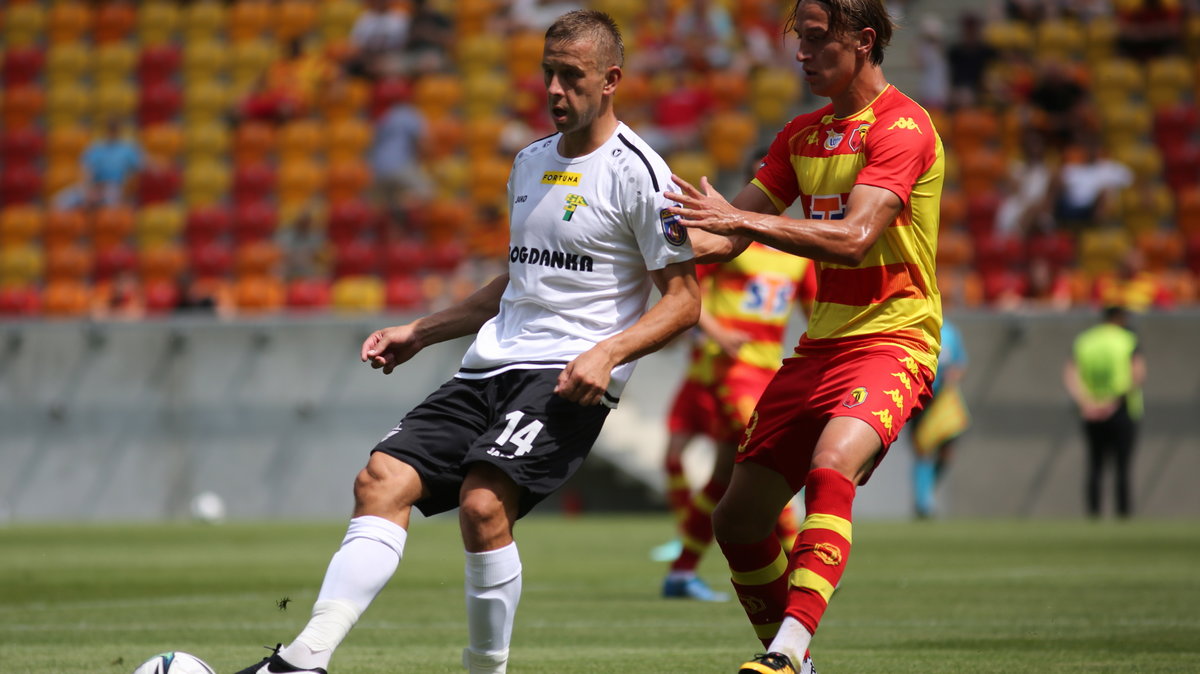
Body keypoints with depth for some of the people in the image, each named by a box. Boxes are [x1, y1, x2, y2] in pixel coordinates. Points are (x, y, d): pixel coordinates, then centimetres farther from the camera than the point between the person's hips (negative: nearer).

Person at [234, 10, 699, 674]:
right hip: (491, 368, 7)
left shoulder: (636, 173, -4)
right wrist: (420, 332, 24)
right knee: (381, 480, -11)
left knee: (482, 502, -28)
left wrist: (608, 351, -20)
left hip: (568, 378, -7)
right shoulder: (529, 163, 20)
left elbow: (682, 300, -5)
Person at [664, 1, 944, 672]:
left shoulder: (902, 127, -12)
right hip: (820, 345, 8)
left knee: (830, 472, -34)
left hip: (891, 341, -8)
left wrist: (742, 220, -30)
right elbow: (728, 235, 15)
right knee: (738, 519, 5)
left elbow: (854, 236, -25)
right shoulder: (802, 135, 14)